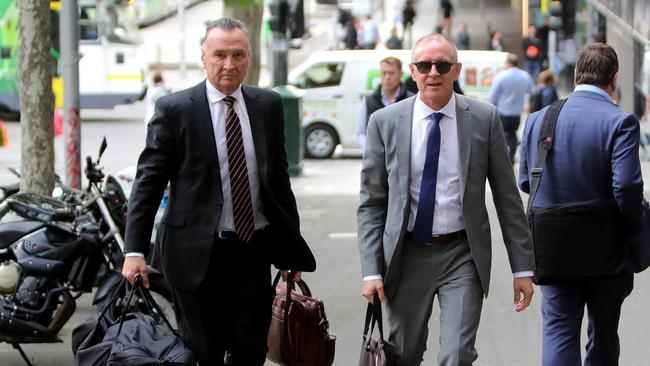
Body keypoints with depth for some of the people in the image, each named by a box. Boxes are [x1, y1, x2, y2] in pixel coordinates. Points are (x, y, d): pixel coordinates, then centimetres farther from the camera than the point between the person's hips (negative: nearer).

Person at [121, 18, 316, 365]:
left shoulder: (268, 105, 7)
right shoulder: (174, 109, -4)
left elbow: (279, 176, 14)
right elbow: (148, 181, -5)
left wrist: (292, 248, 14)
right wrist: (135, 251, -13)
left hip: (254, 251, 3)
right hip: (198, 254, -3)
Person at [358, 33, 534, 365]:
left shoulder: (483, 119, -2)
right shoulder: (385, 122, -1)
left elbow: (507, 198, 2)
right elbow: (371, 203, 2)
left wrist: (523, 267, 0)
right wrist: (371, 271, -6)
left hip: (463, 255, -1)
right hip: (406, 257, 1)